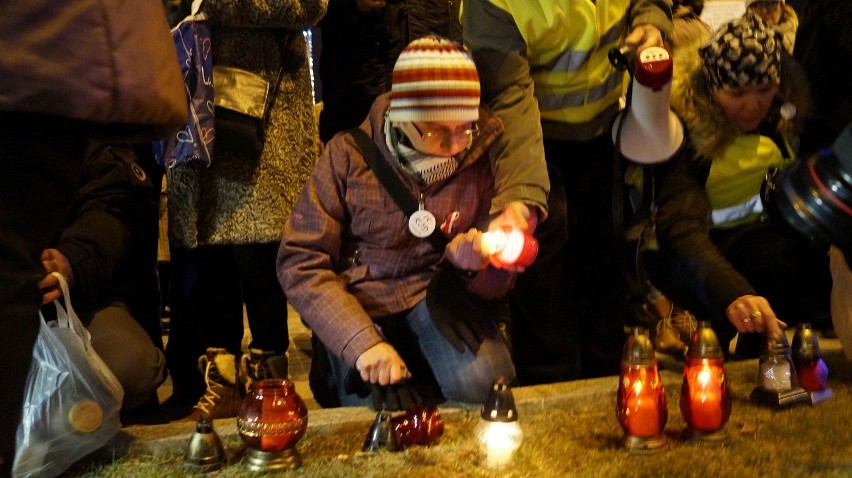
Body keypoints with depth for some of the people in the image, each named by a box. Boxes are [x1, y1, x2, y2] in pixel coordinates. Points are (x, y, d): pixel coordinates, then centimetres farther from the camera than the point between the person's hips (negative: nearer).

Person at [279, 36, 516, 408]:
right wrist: (363, 342, -26)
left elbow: (495, 285, 4)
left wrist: (470, 260, -22)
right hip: (358, 306, -1)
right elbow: (300, 262, -12)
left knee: (484, 381, -28)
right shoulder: (349, 155, -10)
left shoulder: (480, 159, -4)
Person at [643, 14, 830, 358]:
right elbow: (680, 227, -33)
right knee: (775, 261, -32)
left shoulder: (785, 109, -4)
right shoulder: (684, 126, -22)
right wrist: (734, 293, -49)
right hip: (684, 252, -5)